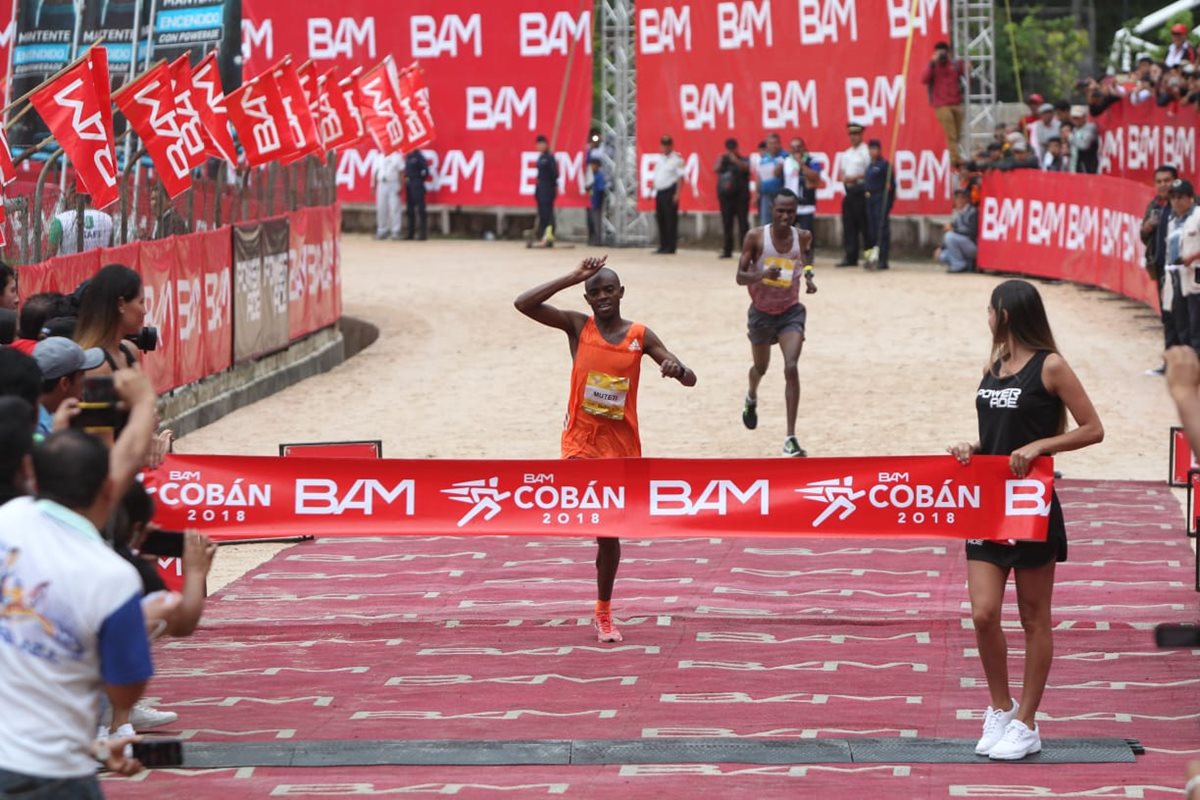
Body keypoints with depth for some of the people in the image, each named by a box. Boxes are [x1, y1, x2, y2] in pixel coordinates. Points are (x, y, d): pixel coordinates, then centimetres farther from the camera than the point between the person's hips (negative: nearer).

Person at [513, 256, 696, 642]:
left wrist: (676, 369, -26)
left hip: (621, 443, 1)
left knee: (610, 531, 7)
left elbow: (690, 379, -1)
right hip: (581, 438, -1)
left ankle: (604, 613, 21)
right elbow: (523, 304, -14)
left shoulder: (640, 336, 1)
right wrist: (572, 278, -15)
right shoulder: (577, 326, -1)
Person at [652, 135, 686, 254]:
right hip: (659, 192, 8)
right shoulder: (661, 160, 19)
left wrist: (677, 194, -18)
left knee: (670, 220, -7)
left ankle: (670, 247, -6)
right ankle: (663, 246, 15)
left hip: (670, 192, -8)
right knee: (660, 219, 8)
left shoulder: (677, 159, -5)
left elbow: (680, 178, -11)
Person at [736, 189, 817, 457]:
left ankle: (791, 438, -21)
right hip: (761, 311, 0)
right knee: (761, 367, 21)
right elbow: (740, 276, -13)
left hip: (791, 311, 0)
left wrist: (808, 277, -1)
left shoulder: (802, 237, -8)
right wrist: (762, 274, -33)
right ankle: (752, 397, 61)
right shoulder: (756, 237, -14)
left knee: (791, 368, -20)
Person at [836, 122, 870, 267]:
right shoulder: (846, 153, 19)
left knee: (864, 225, -5)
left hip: (861, 191, -8)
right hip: (848, 191, 8)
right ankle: (850, 257, 9)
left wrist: (854, 178, -16)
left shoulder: (865, 152, -6)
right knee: (849, 225, 5)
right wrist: (843, 178, 1)